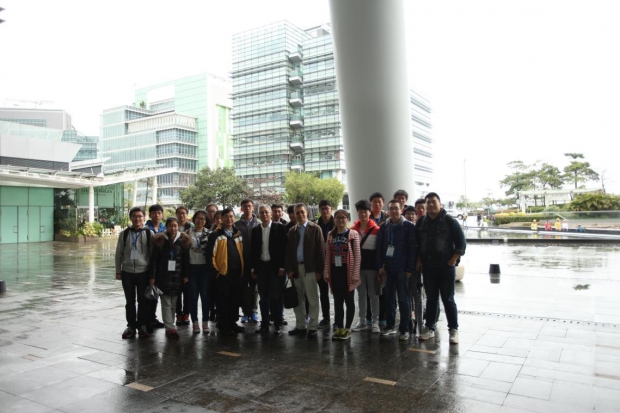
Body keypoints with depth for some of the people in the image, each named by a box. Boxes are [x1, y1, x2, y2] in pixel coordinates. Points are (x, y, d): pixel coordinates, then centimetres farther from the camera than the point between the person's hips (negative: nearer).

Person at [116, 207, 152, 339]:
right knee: (130, 301, 10)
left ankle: (142, 326, 19)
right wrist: (118, 271, 4)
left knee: (143, 300, 6)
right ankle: (131, 326, 22)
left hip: (143, 272, -1)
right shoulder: (124, 234, 3)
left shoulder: (149, 233, -2)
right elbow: (118, 254, 7)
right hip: (127, 272, 2)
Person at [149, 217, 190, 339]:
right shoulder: (159, 240, -3)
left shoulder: (183, 240, 2)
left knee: (174, 303, 8)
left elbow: (186, 259, 4)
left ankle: (169, 326, 18)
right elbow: (154, 259, -2)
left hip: (177, 277, 2)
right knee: (166, 304, -3)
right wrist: (152, 277, -4)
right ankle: (170, 328, -1)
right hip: (163, 276, -2)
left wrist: (186, 275, 1)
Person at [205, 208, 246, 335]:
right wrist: (215, 271, -9)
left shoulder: (238, 234, 14)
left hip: (237, 272, 5)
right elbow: (210, 255, -6)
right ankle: (223, 325, 13)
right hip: (223, 273, -5)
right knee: (223, 301, 2)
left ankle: (232, 323, 23)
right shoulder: (216, 235, -3)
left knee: (236, 299, 11)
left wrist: (243, 269, 11)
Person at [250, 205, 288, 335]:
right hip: (261, 266, 4)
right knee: (263, 297, 9)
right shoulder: (255, 230, 8)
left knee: (276, 296, 0)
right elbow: (253, 250, 10)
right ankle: (264, 324, 16)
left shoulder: (279, 228, -4)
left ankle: (278, 324, 11)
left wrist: (282, 266, -11)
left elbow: (284, 247, -6)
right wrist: (253, 268, 5)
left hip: (275, 266, -4)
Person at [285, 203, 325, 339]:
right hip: (295, 269, 4)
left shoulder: (315, 228, 0)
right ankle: (300, 326, 20)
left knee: (312, 299, 1)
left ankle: (312, 327, 9)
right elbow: (288, 251, 10)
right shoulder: (292, 231, 11)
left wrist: (319, 270, -10)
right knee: (298, 299, 10)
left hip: (310, 269, -4)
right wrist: (289, 269, 1)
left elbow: (320, 250, -5)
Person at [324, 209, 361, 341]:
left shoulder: (353, 234, -5)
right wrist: (326, 272, 5)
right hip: (335, 272, 4)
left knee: (349, 300, 5)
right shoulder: (330, 235, 8)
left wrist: (355, 274, -12)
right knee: (337, 300, 9)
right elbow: (328, 255, 10)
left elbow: (357, 255, -7)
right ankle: (339, 327, 18)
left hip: (348, 271, -4)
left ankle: (347, 328, 14)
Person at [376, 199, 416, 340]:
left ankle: (404, 329, 9)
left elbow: (412, 248, -7)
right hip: (388, 268, 4)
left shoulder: (408, 226, -4)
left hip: (402, 268, -4)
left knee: (403, 300, 2)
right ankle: (390, 326, 22)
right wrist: (380, 266, 1)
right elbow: (379, 247, 8)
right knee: (389, 298, 10)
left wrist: (409, 269, -11)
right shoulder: (384, 226, 7)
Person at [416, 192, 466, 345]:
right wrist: (419, 260, 7)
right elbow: (416, 243, 15)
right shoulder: (421, 222, 7)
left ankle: (454, 330, 13)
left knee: (448, 299, 2)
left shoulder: (450, 221, -5)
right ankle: (430, 328, 20)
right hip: (428, 267, 4)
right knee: (431, 299, 11)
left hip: (446, 267, -4)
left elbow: (461, 242, -6)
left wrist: (453, 260, -10)